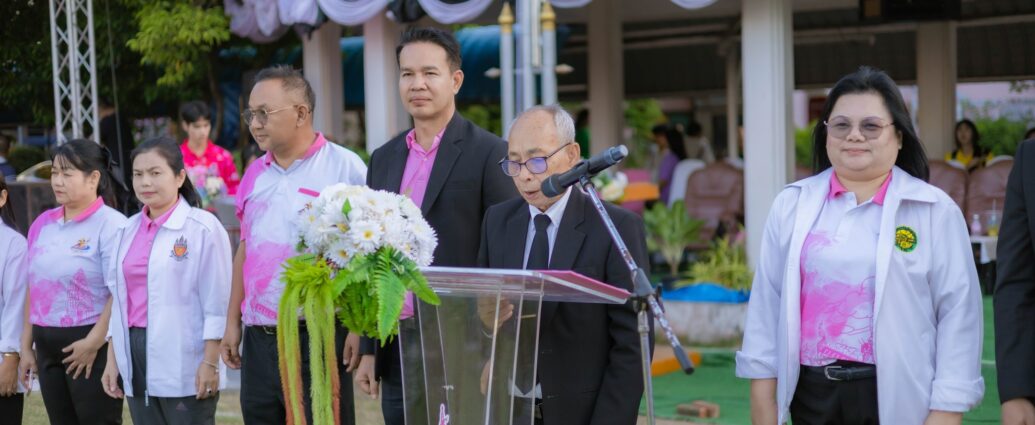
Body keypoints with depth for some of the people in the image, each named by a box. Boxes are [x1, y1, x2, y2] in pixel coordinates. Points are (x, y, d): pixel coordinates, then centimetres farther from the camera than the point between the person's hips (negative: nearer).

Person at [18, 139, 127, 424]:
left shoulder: (111, 224, -9)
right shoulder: (43, 224, 11)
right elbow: (35, 288, 15)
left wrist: (93, 343, -18)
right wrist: (26, 346, 14)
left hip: (92, 346, -7)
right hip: (48, 346, 7)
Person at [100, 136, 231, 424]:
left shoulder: (203, 228, -7)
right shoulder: (128, 231, 13)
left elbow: (216, 303, -9)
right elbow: (119, 298, 16)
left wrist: (210, 363, -13)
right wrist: (112, 359, 14)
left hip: (184, 366, -6)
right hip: (137, 359, 6)